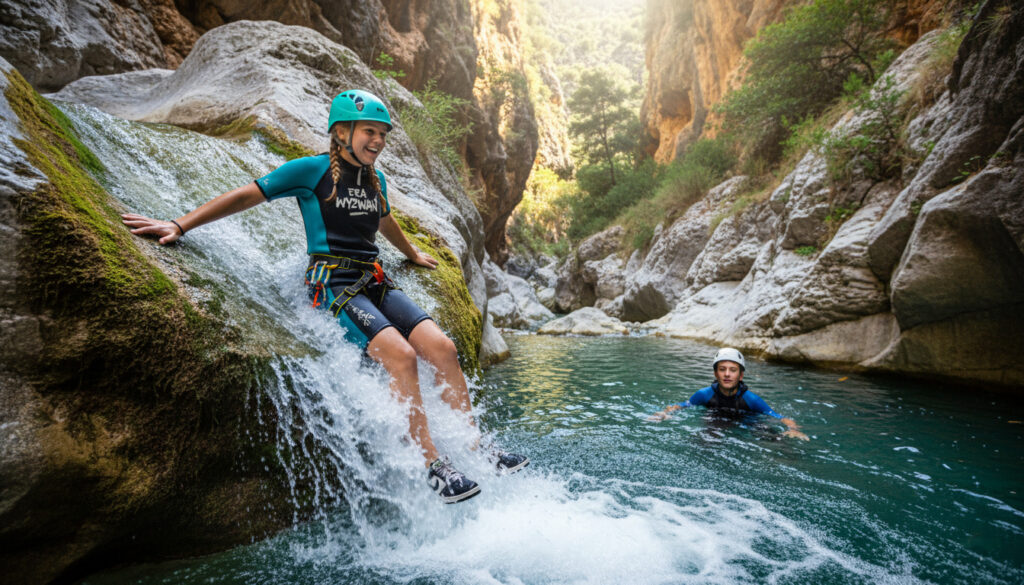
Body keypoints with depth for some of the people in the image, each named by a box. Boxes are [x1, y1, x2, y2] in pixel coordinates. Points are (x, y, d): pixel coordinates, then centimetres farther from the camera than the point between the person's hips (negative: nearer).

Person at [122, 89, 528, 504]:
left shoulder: (375, 179, 17)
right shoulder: (312, 170, -1)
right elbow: (245, 196, 1)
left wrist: (413, 255, 50)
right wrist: (179, 226, -4)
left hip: (374, 283, 7)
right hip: (334, 285, -6)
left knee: (443, 349, -12)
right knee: (401, 355, -27)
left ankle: (476, 449, -3)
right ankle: (434, 468, -18)